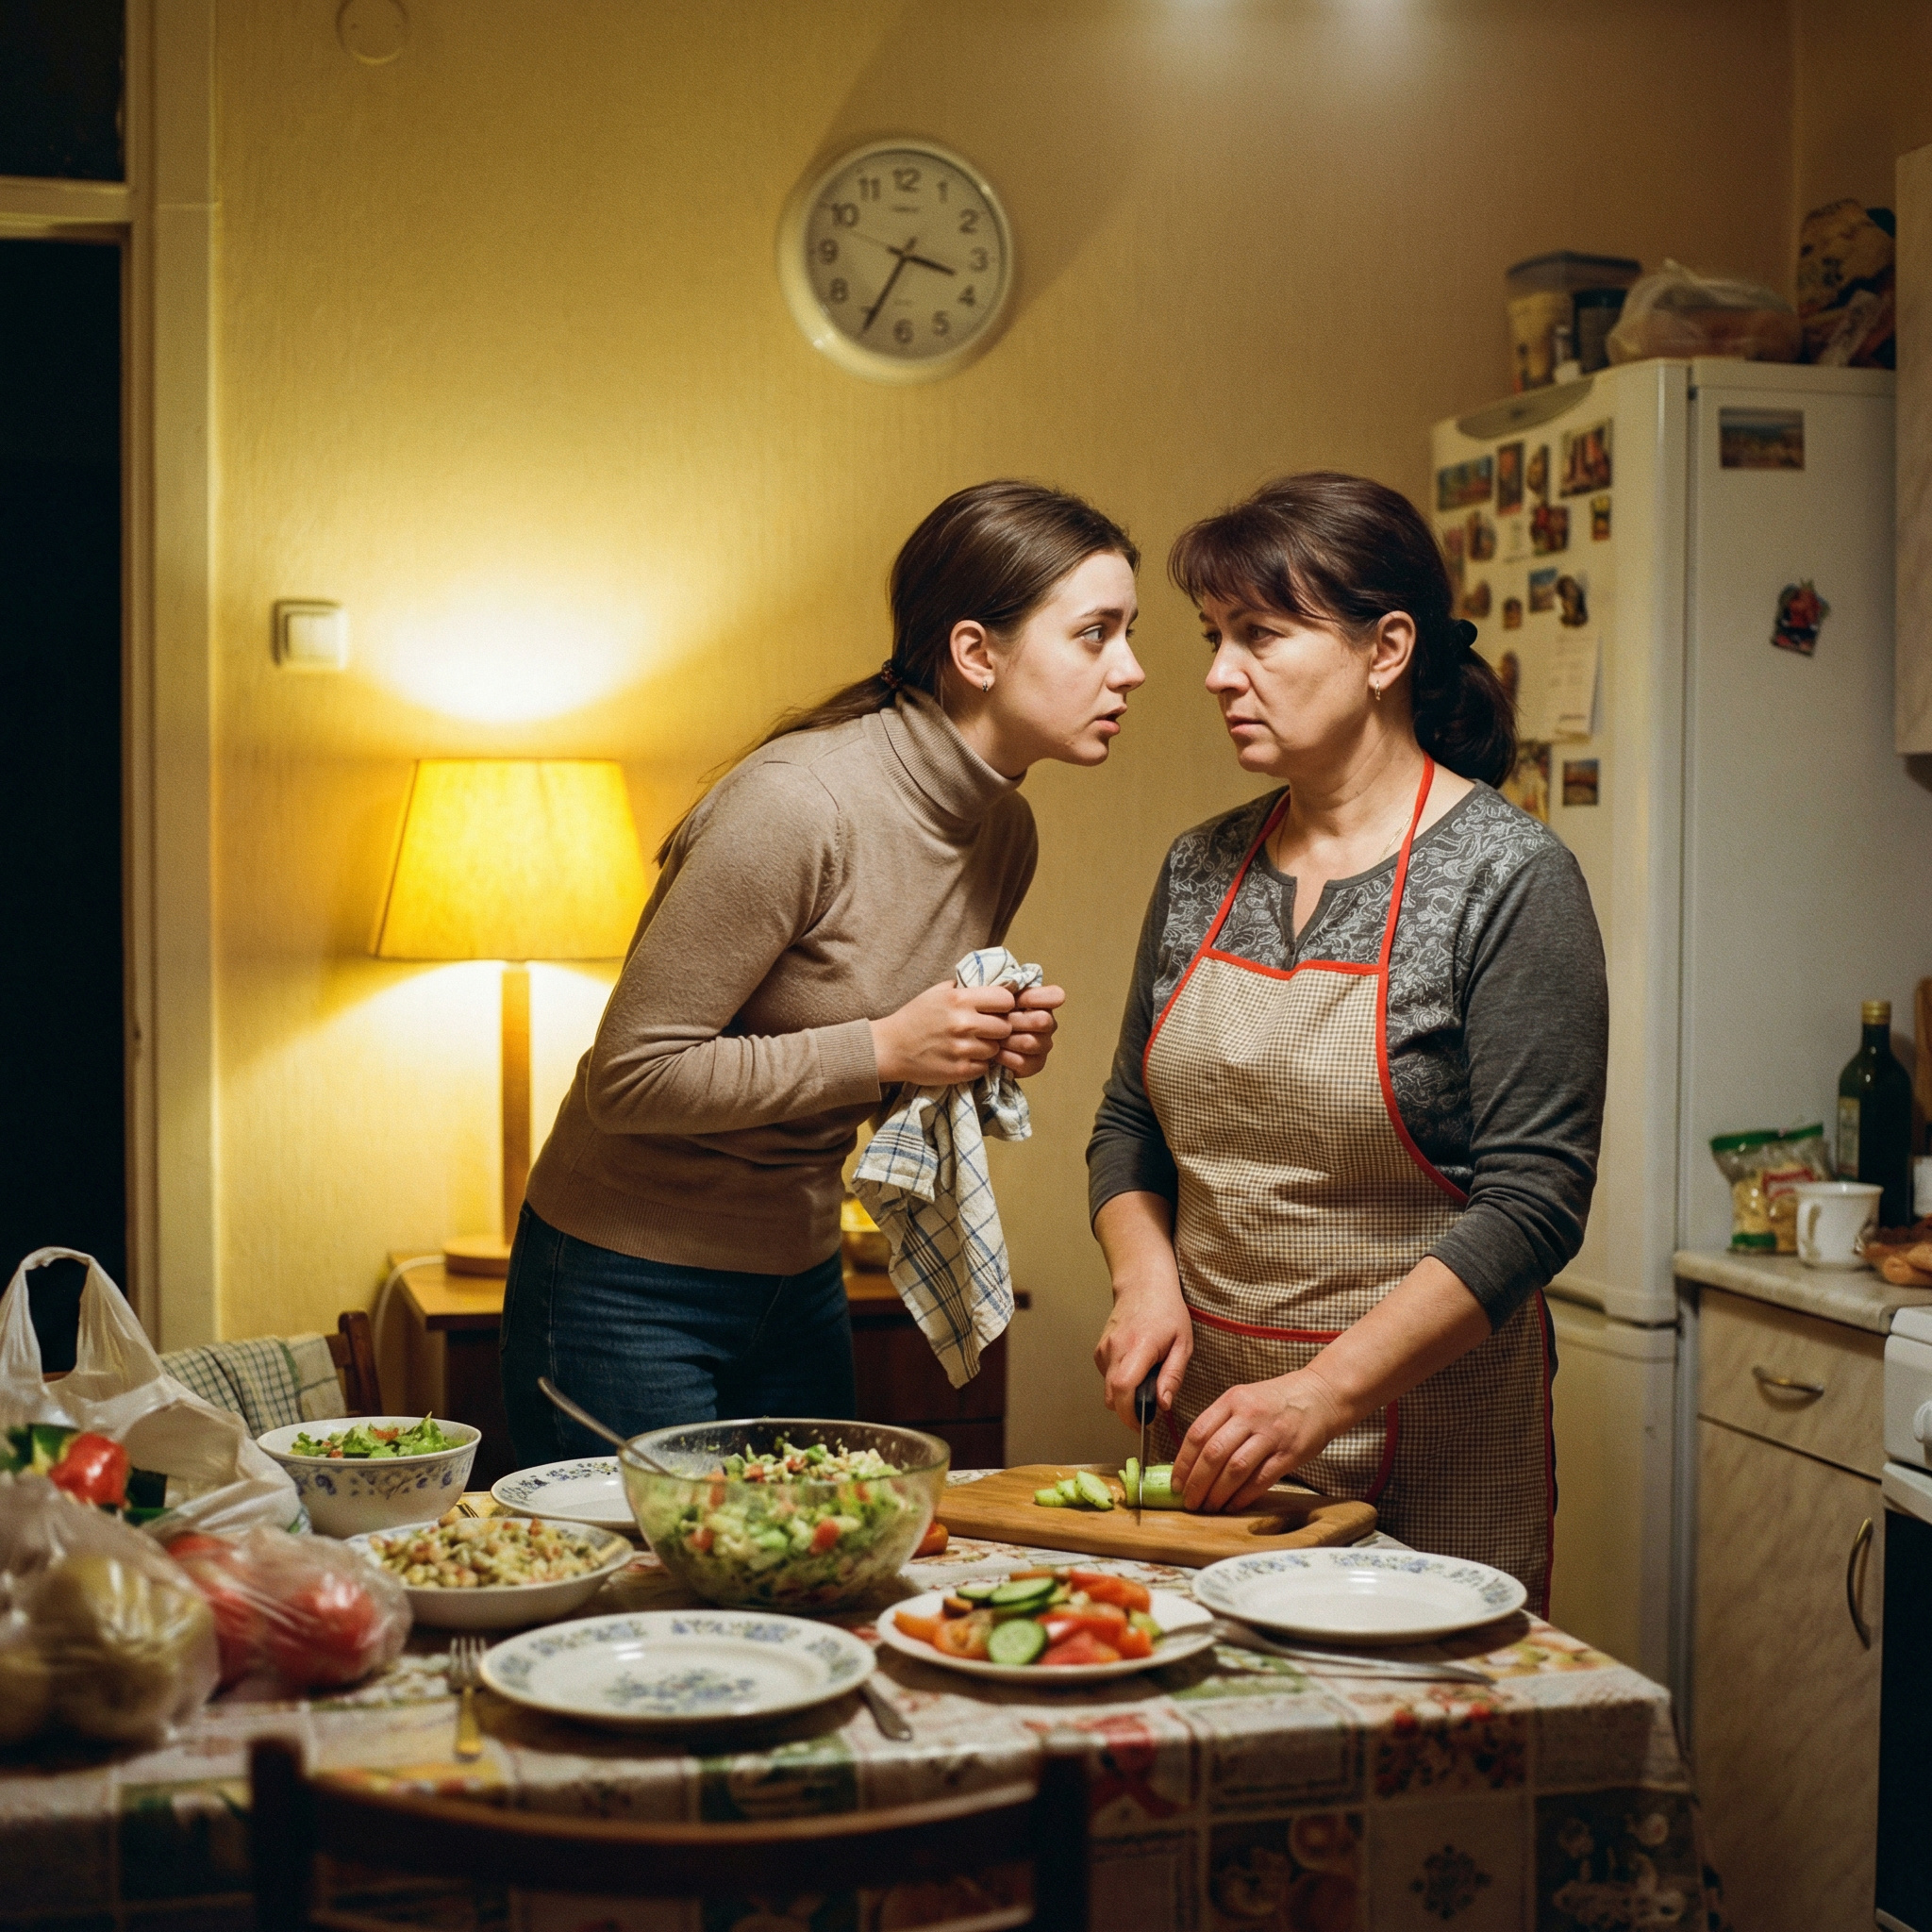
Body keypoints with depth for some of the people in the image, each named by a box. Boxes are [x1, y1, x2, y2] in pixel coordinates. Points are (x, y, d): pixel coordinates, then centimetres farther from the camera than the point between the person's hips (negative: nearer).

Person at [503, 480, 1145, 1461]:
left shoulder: (1005, 831, 1)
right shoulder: (797, 805, -25)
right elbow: (630, 1076, -22)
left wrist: (993, 1045, -8)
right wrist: (882, 1049, -25)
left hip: (800, 1283, 7)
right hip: (628, 1287, -7)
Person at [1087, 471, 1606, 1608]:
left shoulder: (1509, 877, -11)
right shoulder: (1202, 870, 6)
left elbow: (1534, 1199, -16)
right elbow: (1130, 1125, 15)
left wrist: (1328, 1391, -22)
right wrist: (1146, 1280, -5)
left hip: (1427, 1446, -5)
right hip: (1214, 1425, 5)